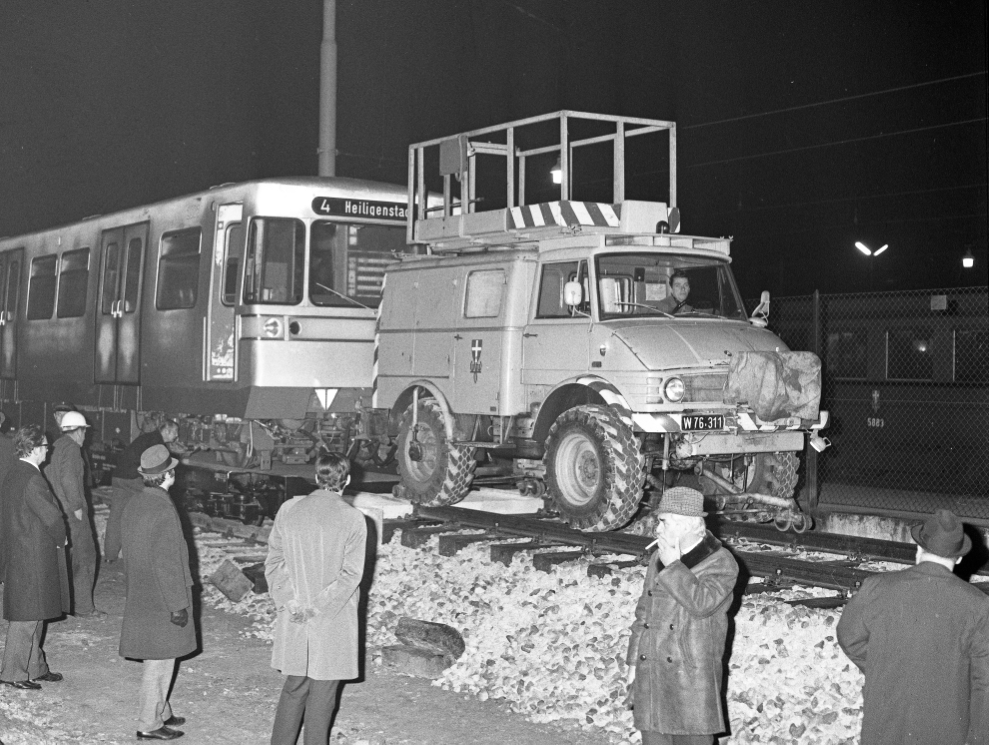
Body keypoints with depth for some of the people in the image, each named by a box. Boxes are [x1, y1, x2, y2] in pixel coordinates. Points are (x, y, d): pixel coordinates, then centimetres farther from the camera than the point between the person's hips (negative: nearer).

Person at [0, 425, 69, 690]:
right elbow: (52, 517, -23)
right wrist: (61, 539, -3)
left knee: (34, 615, 17)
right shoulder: (31, 479, -22)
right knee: (27, 616, -1)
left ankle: (35, 667, 26)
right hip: (33, 558, -10)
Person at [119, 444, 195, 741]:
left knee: (159, 659, 20)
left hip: (140, 596, 9)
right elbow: (166, 564, -23)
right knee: (160, 661, 2)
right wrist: (178, 605, -17)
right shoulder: (164, 511, -23)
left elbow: (128, 553, 13)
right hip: (161, 601, -9)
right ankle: (148, 725, 10)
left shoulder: (132, 505, 4)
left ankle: (161, 712, 31)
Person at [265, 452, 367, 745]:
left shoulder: (289, 509, -2)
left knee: (295, 685, 17)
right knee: (322, 690, 9)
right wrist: (318, 607, -11)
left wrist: (289, 601, -5)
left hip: (293, 619, 3)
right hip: (334, 622, -3)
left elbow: (274, 562, -2)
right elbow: (350, 575, -14)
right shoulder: (353, 519, -12)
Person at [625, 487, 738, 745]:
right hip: (651, 674, 6)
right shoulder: (659, 558, 13)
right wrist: (634, 663, 16)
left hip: (693, 678, -6)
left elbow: (701, 603, -23)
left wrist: (673, 566, -16)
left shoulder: (720, 562, -6)